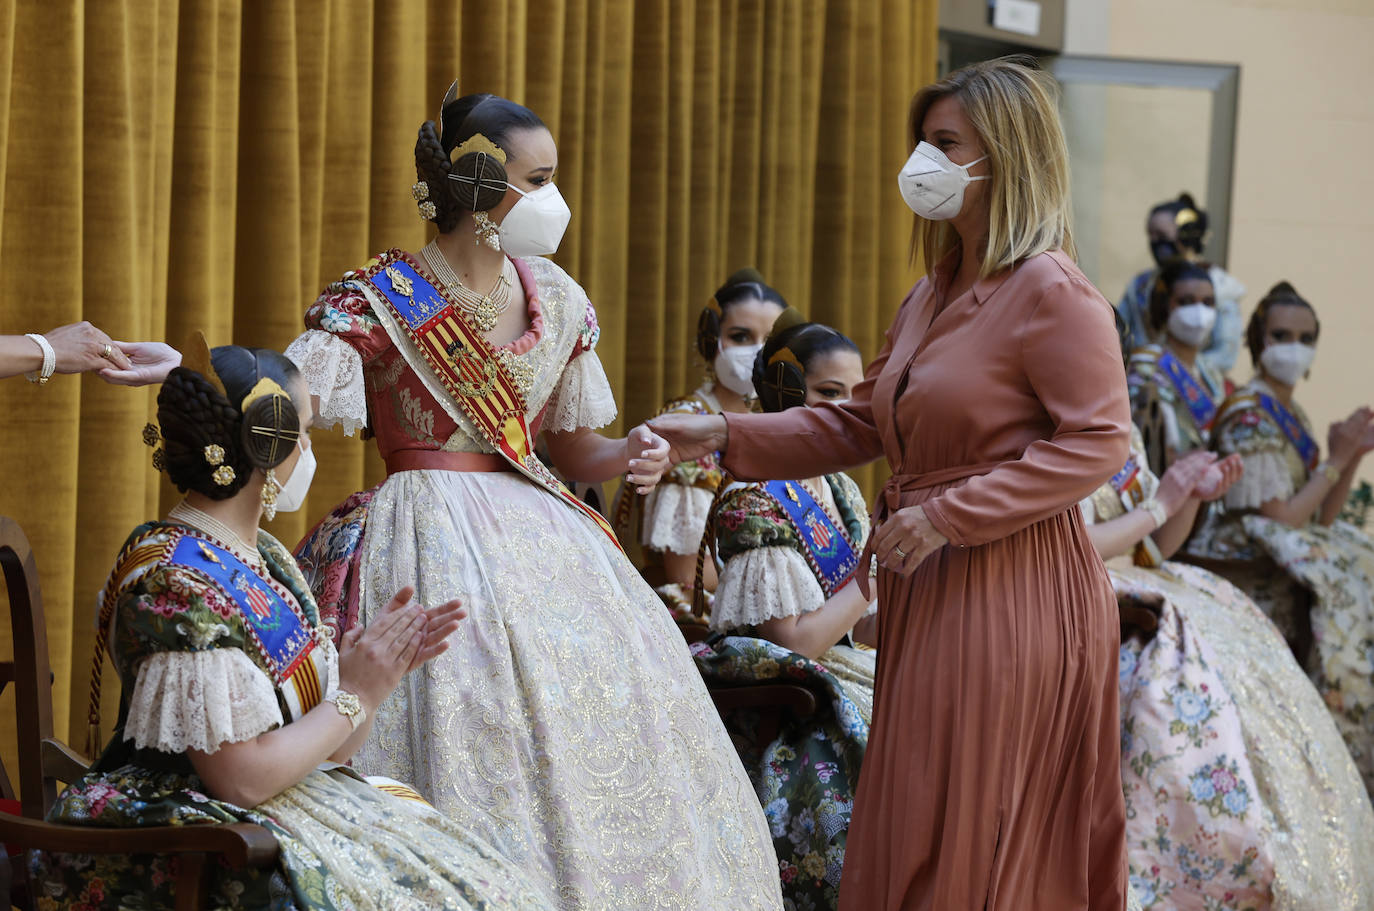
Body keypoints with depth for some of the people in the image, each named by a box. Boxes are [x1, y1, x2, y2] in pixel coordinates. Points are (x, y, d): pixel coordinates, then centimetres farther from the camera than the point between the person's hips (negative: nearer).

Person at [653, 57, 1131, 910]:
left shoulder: (1053, 293, -12)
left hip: (1012, 599, -9)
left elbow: (1097, 442, -18)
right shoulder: (931, 297, 15)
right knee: (918, 838, 11)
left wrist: (948, 515, -19)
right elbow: (858, 423, 18)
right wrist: (722, 437, 8)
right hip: (930, 591, 9)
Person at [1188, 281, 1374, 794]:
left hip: (1292, 562, 9)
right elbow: (1282, 520, -17)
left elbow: (1318, 521, 11)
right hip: (1254, 573, -9)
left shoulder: (1293, 415, 16)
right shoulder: (1250, 414, -12)